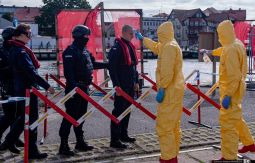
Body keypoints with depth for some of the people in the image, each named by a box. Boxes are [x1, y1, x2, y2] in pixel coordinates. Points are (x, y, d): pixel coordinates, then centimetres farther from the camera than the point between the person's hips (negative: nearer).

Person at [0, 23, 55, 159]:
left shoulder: (14, 49, 12)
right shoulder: (21, 52, -19)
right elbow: (31, 72, -25)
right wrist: (47, 86, -24)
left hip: (19, 88, 10)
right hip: (27, 89, -10)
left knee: (23, 116, 22)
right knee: (31, 119, -2)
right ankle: (32, 151, 6)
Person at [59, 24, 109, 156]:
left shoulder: (85, 51, 15)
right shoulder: (70, 51, -13)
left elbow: (92, 64, 28)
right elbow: (68, 71, -22)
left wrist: (108, 64, 32)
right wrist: (74, 85, -32)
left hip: (84, 88, 9)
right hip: (74, 88, -9)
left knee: (81, 115, 15)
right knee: (70, 115, -7)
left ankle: (80, 141, 25)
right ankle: (64, 145, -1)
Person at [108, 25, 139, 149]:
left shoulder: (131, 47, 14)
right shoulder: (116, 48, -13)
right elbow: (112, 68, -17)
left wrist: (136, 81, 18)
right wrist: (117, 85, -20)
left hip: (130, 86, 9)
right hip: (121, 86, -9)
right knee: (119, 111, -6)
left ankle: (123, 134, 27)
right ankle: (115, 140, -1)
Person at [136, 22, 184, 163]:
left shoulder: (169, 46, -15)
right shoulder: (169, 45, 18)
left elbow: (167, 71, -24)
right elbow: (156, 47, 38)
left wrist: (161, 89, -23)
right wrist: (142, 39, 48)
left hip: (170, 91, -11)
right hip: (175, 90, 11)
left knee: (164, 126, -9)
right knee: (174, 126, 15)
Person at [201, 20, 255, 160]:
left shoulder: (231, 50, -23)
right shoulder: (237, 44, 7)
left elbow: (234, 76, -28)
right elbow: (223, 50, 31)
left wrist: (227, 96, -27)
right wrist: (211, 52, 47)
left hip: (231, 90, -10)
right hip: (235, 88, 10)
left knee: (227, 122, -6)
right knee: (236, 118, 25)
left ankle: (229, 157, 0)